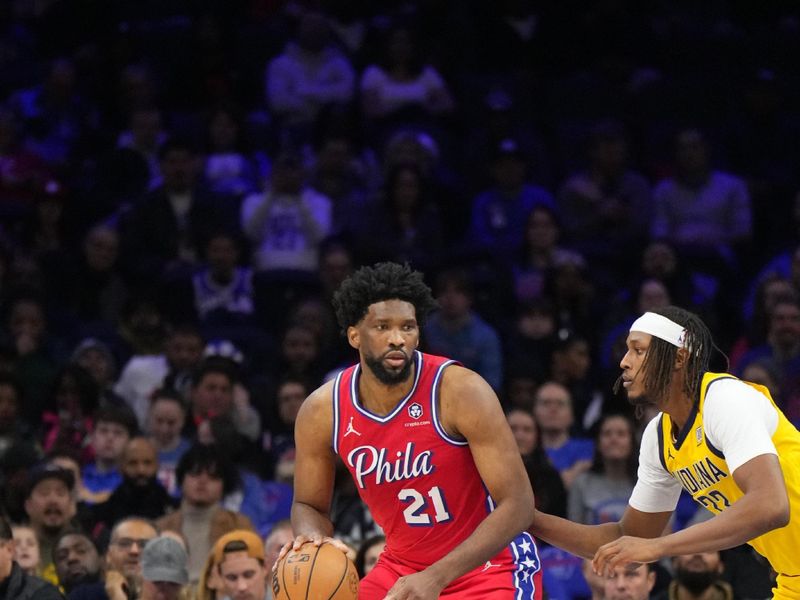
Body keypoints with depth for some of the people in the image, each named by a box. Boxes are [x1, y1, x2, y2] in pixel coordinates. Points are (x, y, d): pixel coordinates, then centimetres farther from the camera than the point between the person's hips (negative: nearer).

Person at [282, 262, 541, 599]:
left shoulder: (460, 391, -22)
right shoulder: (322, 412, -9)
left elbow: (517, 503, -22)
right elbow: (309, 505, 7)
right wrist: (311, 536, -19)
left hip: (489, 566, -5)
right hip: (401, 567, 5)